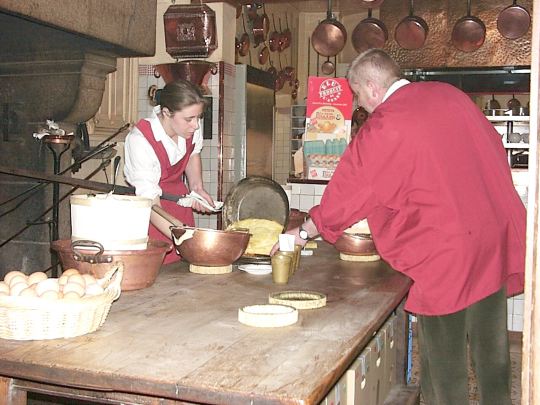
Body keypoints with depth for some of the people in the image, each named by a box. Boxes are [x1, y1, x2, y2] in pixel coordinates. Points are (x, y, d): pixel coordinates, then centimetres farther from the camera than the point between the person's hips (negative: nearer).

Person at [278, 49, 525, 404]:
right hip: (499, 238, 7)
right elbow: (495, 151, 13)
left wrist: (304, 233, 10)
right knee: (492, 352, 18)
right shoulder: (450, 95, 7)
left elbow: (346, 194, -4)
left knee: (444, 364, 7)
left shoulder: (381, 129, -11)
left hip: (446, 253, -7)